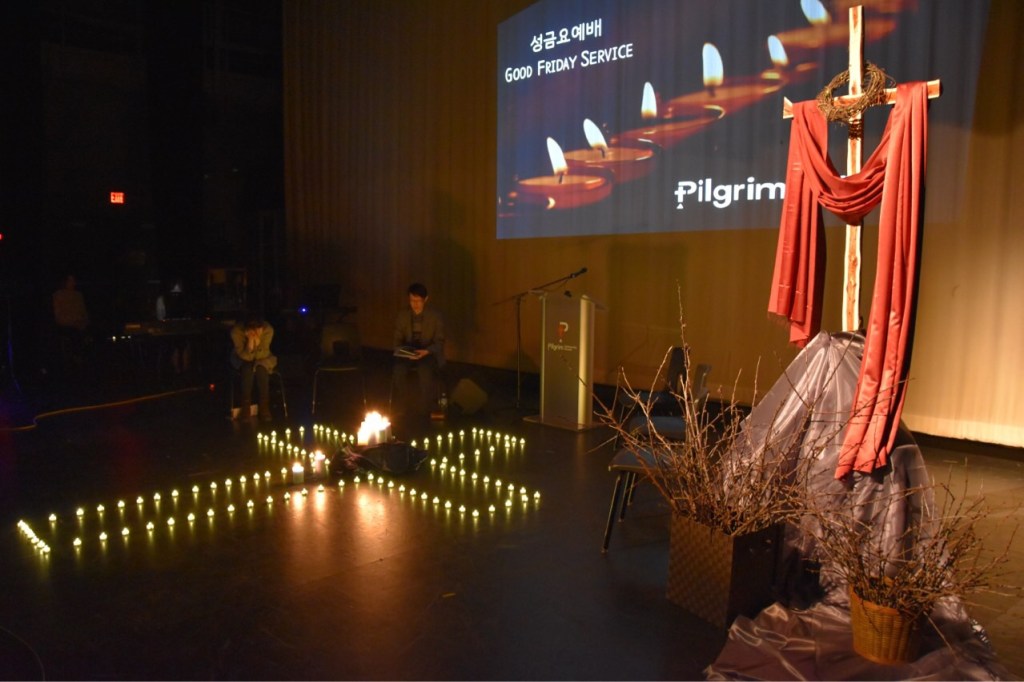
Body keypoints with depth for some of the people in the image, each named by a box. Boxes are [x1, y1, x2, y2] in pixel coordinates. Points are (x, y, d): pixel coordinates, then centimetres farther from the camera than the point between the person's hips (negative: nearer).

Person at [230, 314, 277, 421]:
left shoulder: (268, 330, -29)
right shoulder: (236, 331, -30)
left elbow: (262, 355, -23)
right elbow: (245, 357, -26)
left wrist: (258, 344, -43)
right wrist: (250, 345, -45)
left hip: (262, 358, 1)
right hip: (242, 358, -1)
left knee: (261, 369, -31)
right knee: (247, 369, -32)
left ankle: (264, 407, -20)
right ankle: (245, 405, -18)